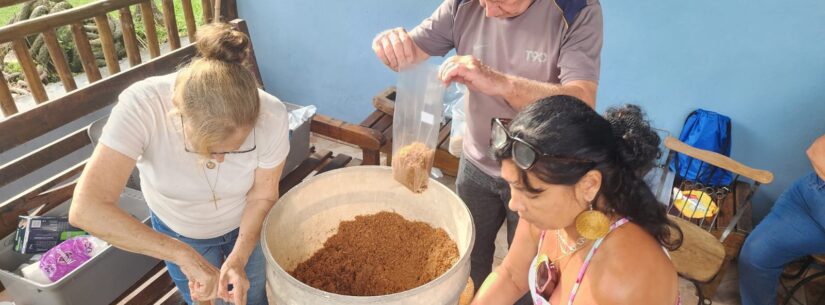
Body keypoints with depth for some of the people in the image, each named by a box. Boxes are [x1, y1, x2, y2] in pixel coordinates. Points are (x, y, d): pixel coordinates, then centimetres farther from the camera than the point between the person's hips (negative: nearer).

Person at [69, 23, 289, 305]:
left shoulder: (270, 116, -34)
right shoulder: (141, 106, -37)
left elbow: (262, 197, -18)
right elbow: (86, 209, -39)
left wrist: (239, 259, -29)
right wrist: (183, 254, -42)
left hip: (246, 225, 1)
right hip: (178, 232, 0)